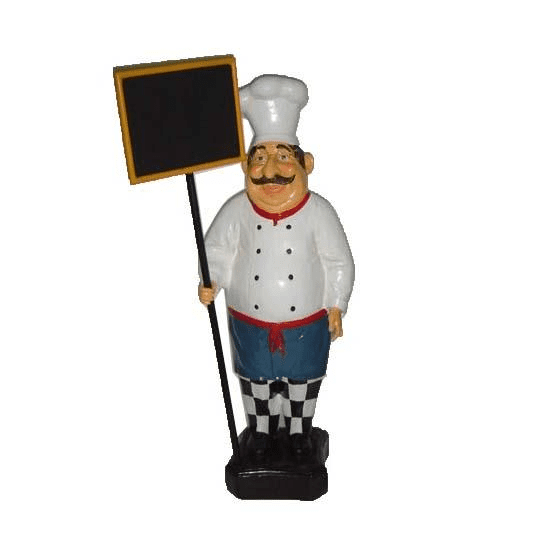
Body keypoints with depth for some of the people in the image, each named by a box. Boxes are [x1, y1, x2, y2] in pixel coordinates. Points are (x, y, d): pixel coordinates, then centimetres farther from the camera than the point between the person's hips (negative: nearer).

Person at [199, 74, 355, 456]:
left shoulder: (318, 212, -18)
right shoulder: (237, 210, -16)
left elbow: (339, 263, -7)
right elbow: (217, 249, -2)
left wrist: (336, 307, -5)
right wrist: (211, 282, -18)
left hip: (306, 323, -1)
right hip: (251, 323, 1)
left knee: (303, 379, 21)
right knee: (256, 380, 22)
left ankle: (300, 429, 47)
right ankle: (261, 431, 47)